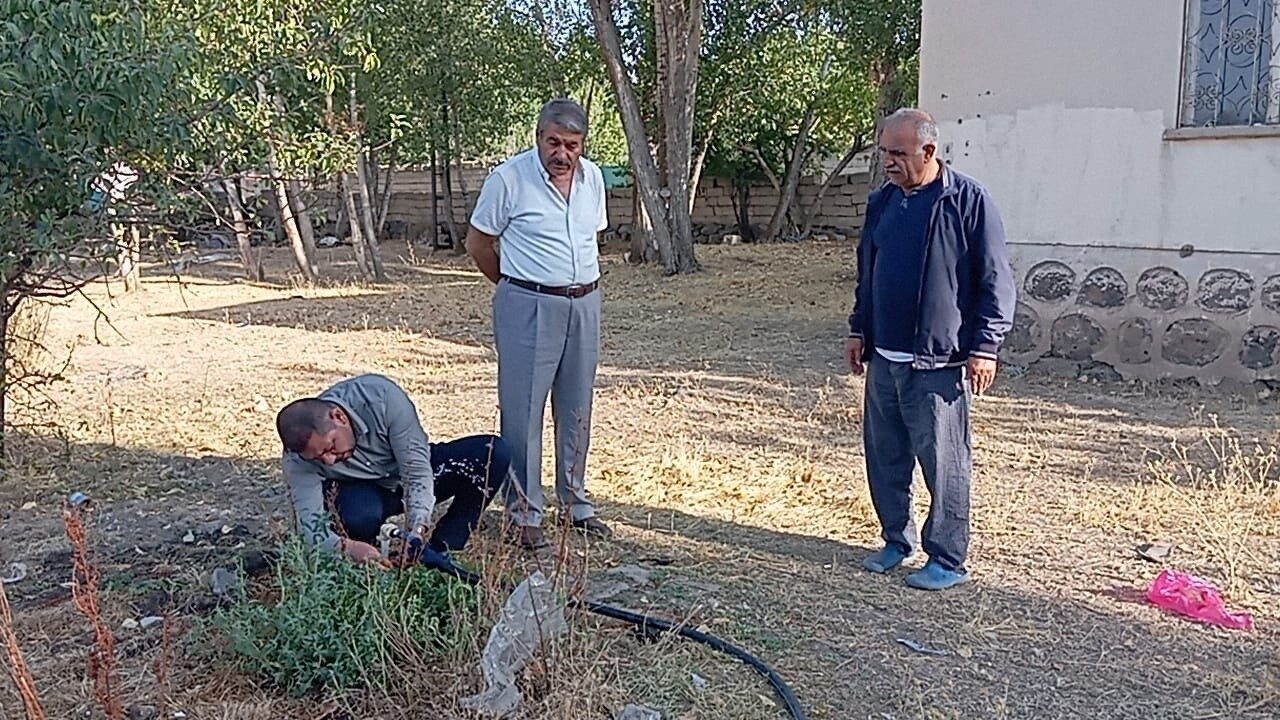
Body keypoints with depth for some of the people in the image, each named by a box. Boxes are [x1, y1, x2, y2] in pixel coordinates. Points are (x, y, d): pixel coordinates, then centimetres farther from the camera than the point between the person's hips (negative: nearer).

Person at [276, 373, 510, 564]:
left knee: (494, 453, -23)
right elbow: (311, 526, -32)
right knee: (359, 516, -41)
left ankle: (438, 551, -17)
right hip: (361, 491, -1)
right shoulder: (297, 460, -28)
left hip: (408, 471, 2)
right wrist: (346, 546, -53)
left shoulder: (382, 397, -33)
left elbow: (416, 468, -30)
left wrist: (417, 530, -40)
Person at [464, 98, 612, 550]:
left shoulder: (592, 177, 7)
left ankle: (575, 502, 26)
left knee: (577, 409, 12)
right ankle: (524, 513, 9)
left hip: (584, 305, 5)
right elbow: (478, 243, -1)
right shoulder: (509, 178, -9)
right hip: (528, 308, -5)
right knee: (523, 411, -2)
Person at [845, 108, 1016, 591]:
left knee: (943, 462, 0)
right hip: (883, 359, 7)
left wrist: (986, 347, -12)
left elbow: (996, 280, -8)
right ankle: (896, 541, 28)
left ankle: (948, 560, 13)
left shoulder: (968, 200, -8)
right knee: (884, 457, 12)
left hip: (938, 361, -6)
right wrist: (859, 329, 18)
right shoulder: (882, 201, 11)